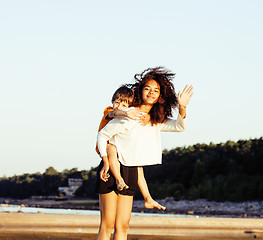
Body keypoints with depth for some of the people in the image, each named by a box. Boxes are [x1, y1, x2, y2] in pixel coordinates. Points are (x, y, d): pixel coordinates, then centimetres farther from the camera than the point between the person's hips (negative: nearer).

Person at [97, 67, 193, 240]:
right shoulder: (128, 115, -13)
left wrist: (182, 108, -16)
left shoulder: (156, 120, 8)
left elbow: (180, 126, 4)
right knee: (107, 226, -7)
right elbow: (102, 135, -7)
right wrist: (106, 163, -18)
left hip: (131, 173, 6)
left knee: (123, 226, 5)